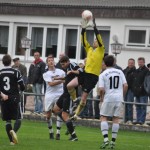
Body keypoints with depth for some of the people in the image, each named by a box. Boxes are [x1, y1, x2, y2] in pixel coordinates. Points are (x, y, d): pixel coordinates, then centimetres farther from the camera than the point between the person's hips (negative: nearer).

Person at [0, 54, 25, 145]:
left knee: (8, 120, 10)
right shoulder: (16, 72, -5)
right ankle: (14, 131, -23)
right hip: (15, 99, -2)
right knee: (19, 118, 7)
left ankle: (12, 140, 0)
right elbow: (22, 87, -3)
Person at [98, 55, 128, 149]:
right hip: (119, 98, 3)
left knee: (103, 117, 6)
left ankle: (106, 139, -11)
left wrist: (101, 97, 8)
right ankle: (113, 141, 9)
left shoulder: (103, 75, -4)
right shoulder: (120, 72, 5)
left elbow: (101, 89, -11)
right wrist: (122, 95, 13)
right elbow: (125, 85, 0)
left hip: (108, 98, -3)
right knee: (116, 118, 9)